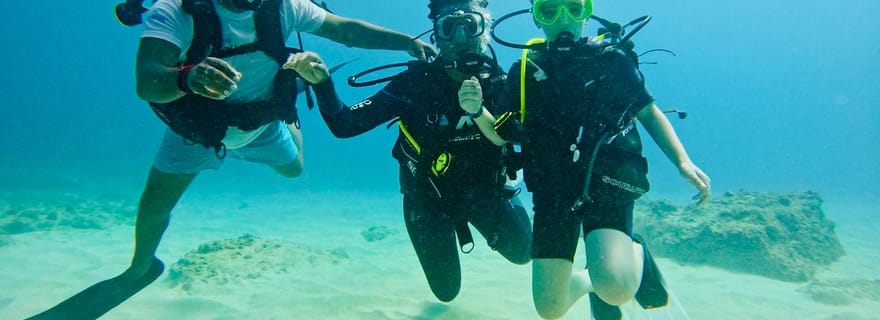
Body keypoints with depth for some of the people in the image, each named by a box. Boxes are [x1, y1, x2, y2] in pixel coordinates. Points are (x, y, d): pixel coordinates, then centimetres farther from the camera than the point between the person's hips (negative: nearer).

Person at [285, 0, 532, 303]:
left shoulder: (497, 81, -14)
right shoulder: (415, 82, -22)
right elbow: (344, 124, -24)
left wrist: (478, 111, -45)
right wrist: (322, 83, -43)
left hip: (482, 190, 2)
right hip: (429, 195, -2)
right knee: (447, 291, 10)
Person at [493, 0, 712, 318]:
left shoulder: (612, 59, 3)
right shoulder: (525, 71, 7)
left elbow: (650, 113, 11)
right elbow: (504, 135, 8)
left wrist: (683, 161, -3)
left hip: (607, 183, -2)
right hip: (554, 191, 2)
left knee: (615, 288, -26)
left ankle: (637, 254, 11)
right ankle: (590, 280, 34)